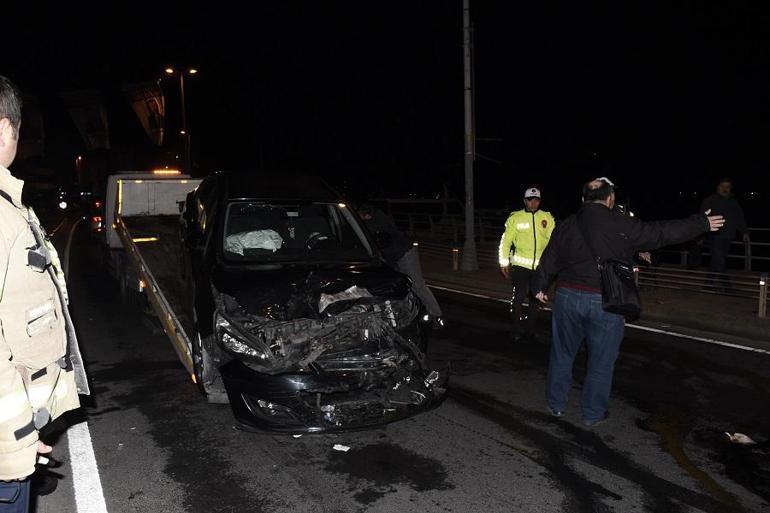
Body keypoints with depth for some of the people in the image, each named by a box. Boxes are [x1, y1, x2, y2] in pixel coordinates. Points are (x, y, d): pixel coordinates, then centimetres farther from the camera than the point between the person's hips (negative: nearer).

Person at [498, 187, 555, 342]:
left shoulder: (547, 218, 5)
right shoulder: (515, 218, -1)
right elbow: (505, 241, 0)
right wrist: (504, 263, -1)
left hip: (541, 265, 3)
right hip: (520, 264, -3)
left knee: (536, 299, 11)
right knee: (517, 298, -3)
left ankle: (529, 330, 25)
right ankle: (516, 331, 11)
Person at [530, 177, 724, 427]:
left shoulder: (566, 225, 5)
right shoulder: (622, 225, -7)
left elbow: (549, 259, 11)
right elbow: (663, 233, -1)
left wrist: (539, 286, 25)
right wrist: (701, 223, 12)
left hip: (567, 296, 4)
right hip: (605, 303, -3)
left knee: (562, 353, 17)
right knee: (601, 360, 10)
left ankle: (556, 404, 28)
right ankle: (593, 413, 21)